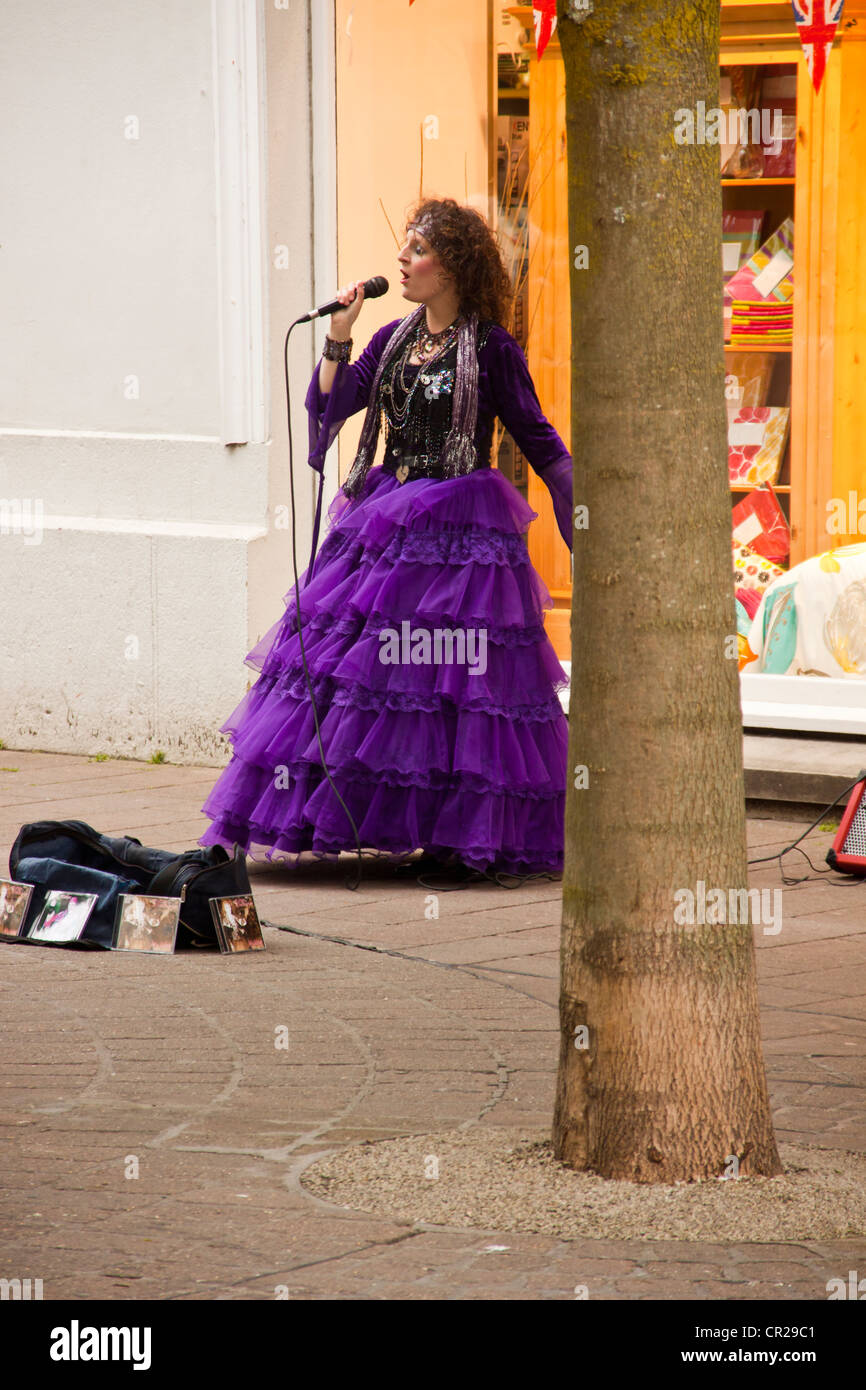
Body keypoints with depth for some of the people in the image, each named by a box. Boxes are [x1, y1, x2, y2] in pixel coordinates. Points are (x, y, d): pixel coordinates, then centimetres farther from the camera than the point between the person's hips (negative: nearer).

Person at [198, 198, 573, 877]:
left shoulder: (491, 349, -5)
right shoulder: (393, 339, 12)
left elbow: (538, 440, -2)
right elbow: (332, 404, 6)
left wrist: (583, 525, -5)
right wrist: (338, 339, -6)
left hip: (459, 533, -6)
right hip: (381, 525, 6)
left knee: (456, 682, -9)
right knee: (340, 661, 2)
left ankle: (465, 834, -2)